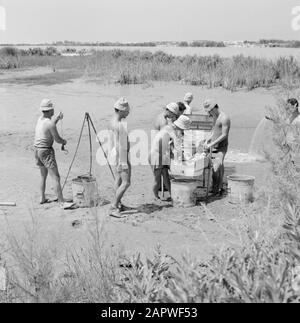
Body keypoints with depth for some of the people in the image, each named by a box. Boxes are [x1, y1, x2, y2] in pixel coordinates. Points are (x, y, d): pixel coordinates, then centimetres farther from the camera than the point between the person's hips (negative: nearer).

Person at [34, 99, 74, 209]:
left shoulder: (40, 119, 8)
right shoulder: (50, 123, -17)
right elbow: (57, 139, -12)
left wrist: (58, 118, 17)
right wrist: (64, 141, 10)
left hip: (37, 150, 9)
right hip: (46, 151, -9)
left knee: (44, 176, 22)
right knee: (56, 177, -9)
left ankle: (43, 198, 29)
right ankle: (62, 202, -11)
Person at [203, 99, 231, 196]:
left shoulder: (224, 118, -17)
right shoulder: (215, 117, 13)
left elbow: (224, 135, -20)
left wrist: (211, 144, -21)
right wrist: (207, 140, 9)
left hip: (221, 147, -9)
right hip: (214, 146, 9)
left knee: (216, 168, -14)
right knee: (220, 167, 13)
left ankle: (215, 190, -8)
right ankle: (220, 187, 20)